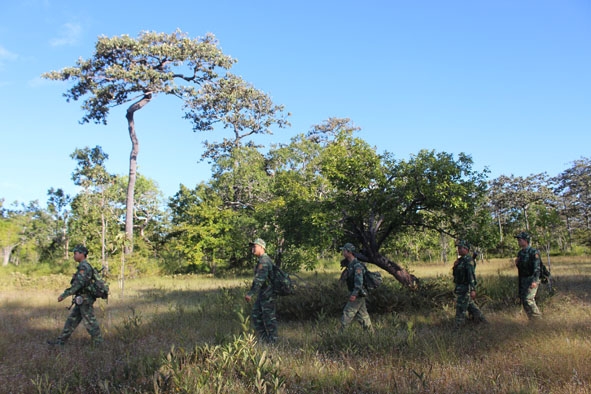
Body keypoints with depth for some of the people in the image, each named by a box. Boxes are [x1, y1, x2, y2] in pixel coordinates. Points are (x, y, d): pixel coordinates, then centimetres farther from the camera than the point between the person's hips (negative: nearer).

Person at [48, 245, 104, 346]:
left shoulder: (84, 266, -17)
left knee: (90, 323, -3)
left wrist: (64, 295, -22)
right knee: (72, 320, 13)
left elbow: (78, 284, -25)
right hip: (83, 300, 10)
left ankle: (98, 344, 3)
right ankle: (61, 341, 19)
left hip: (84, 300, -10)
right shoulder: (84, 266, 16)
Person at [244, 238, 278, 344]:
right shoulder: (264, 259, 15)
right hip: (262, 295, 10)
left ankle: (272, 342, 9)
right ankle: (263, 338, 22)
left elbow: (259, 279, -28)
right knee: (256, 315, 14)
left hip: (267, 295, -10)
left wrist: (250, 293, -30)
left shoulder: (264, 261, -18)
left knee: (269, 318, -1)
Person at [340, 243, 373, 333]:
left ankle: (342, 332, -3)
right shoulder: (350, 264, 13)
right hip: (358, 295, 10)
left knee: (347, 314, -7)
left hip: (357, 295, -10)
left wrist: (354, 294, -31)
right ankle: (370, 332, 18)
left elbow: (359, 280, -26)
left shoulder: (357, 265, -18)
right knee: (363, 315, 13)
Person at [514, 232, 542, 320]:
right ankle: (531, 319, 17)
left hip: (531, 279, -8)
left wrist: (534, 281, -26)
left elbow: (536, 267, -18)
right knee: (523, 299, 8)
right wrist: (517, 263, 0)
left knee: (528, 299, -15)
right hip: (523, 280, 9)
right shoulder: (520, 253, 13)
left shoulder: (533, 252, -12)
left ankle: (537, 318, -4)